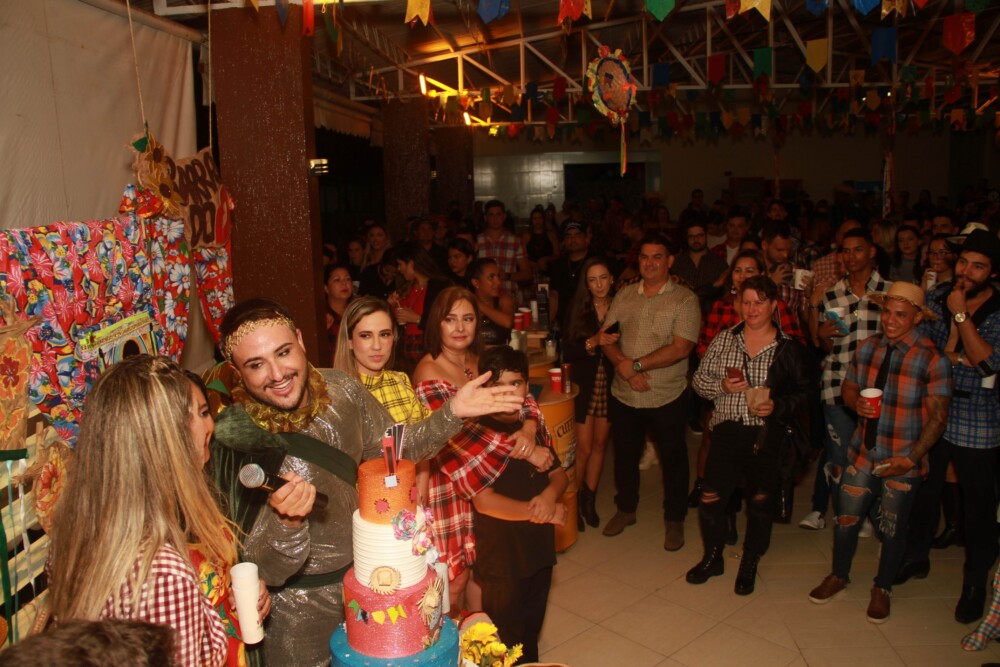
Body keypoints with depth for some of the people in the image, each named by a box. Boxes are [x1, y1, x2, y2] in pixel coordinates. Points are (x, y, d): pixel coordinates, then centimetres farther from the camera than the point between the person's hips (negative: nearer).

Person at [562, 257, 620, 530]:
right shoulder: (577, 309, -6)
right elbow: (568, 351, -11)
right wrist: (593, 342, -24)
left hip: (609, 385, 2)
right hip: (583, 385, -2)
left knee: (600, 444, 12)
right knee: (583, 449, 1)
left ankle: (589, 500, 30)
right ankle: (573, 502, 21)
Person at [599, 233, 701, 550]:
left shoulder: (684, 299, -9)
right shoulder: (624, 296, 5)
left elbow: (681, 348, -19)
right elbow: (607, 339, 1)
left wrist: (636, 364, -19)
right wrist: (625, 370, -16)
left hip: (667, 397, -4)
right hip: (624, 394, 4)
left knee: (673, 458, 12)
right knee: (625, 453, 19)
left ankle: (675, 520, 31)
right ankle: (625, 509, 40)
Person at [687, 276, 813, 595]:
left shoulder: (789, 348, -3)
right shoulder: (724, 339, 3)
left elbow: (804, 393, 0)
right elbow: (699, 379, 6)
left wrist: (777, 406, -17)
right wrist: (722, 386, -13)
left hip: (767, 436, -1)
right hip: (727, 433, 2)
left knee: (760, 503, 11)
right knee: (710, 499, 4)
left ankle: (749, 565, 32)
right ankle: (713, 557, 29)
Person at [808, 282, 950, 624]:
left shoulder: (932, 359, -14)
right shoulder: (867, 347, -1)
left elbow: (938, 415, -13)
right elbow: (848, 387, 11)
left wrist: (911, 458, -21)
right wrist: (856, 402, -13)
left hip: (902, 462, -3)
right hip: (863, 454, 3)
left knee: (892, 529, 13)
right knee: (847, 519, 11)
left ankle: (882, 589, 36)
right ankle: (838, 576, 36)